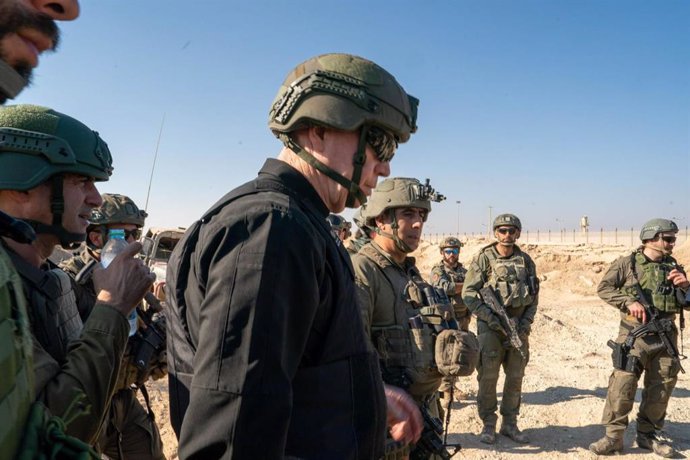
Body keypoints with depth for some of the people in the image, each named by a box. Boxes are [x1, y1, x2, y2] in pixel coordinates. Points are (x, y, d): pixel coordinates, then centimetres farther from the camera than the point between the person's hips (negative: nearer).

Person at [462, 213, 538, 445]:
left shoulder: (526, 261, 6)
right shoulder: (483, 258, -6)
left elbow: (534, 297, 12)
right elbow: (468, 293, -9)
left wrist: (526, 323, -1)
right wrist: (491, 319, -15)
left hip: (518, 327, 4)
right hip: (491, 326, -4)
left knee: (515, 378, 10)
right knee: (488, 377, -1)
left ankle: (510, 423, 25)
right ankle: (488, 425, 14)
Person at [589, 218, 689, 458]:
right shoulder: (627, 263, -3)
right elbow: (603, 288, -7)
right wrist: (629, 302, -20)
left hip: (666, 337, 5)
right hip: (635, 336, -5)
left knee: (661, 387, 11)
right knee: (622, 384, -9)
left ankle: (648, 433, 27)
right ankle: (614, 435, 1)